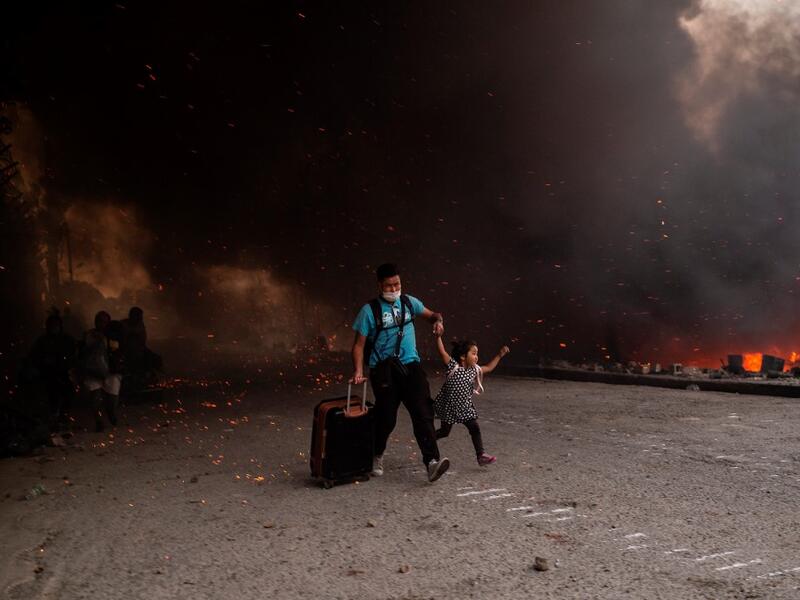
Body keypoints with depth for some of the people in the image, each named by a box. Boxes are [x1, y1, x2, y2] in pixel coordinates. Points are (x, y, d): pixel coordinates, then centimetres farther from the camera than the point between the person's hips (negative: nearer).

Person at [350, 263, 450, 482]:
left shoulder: (409, 302, 6)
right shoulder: (370, 310, -5)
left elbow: (430, 314, 21)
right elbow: (359, 345, -3)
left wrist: (438, 320, -4)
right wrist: (358, 371, -16)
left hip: (411, 366, 3)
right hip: (384, 370, -3)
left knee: (423, 412, -12)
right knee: (386, 417, 2)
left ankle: (432, 461, -16)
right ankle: (377, 457, 29)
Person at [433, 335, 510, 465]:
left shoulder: (474, 370, 1)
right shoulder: (453, 366, -17)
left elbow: (489, 368, 18)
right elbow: (442, 351, -25)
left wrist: (499, 355, 16)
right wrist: (438, 336, -34)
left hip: (465, 407, 5)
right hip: (449, 406, -5)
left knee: (475, 428, -3)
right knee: (445, 431, 10)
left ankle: (481, 455, 5)